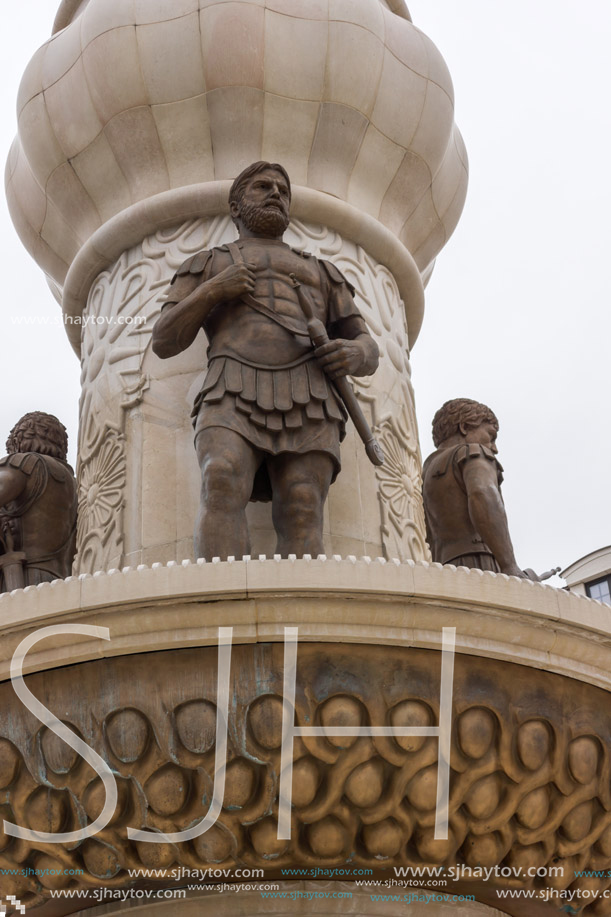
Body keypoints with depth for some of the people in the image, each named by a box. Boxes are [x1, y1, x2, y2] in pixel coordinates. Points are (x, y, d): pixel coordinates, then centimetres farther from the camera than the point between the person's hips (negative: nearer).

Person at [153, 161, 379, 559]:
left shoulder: (322, 273, 33)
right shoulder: (205, 266, 30)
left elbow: (369, 352, 25)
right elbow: (164, 342, 18)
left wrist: (353, 354, -1)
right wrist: (212, 291, 1)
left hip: (307, 407, 1)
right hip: (234, 402, -1)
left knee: (302, 521, -23)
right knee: (223, 491, -33)